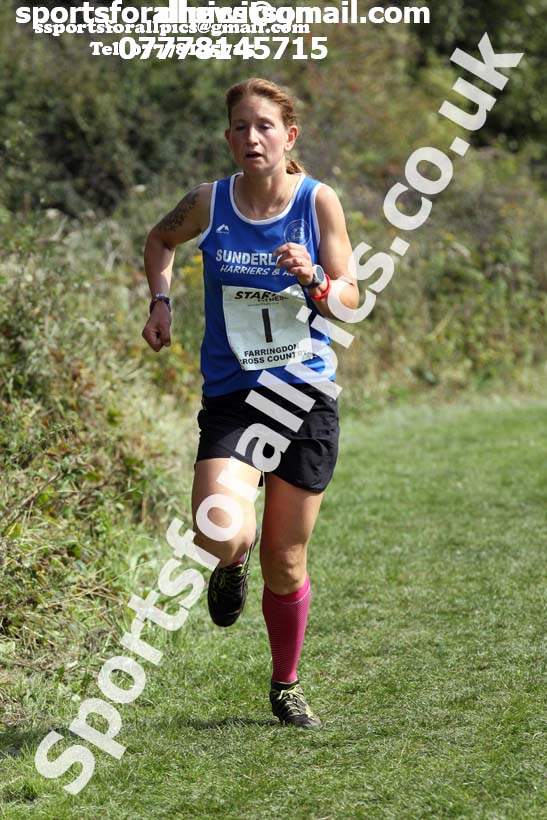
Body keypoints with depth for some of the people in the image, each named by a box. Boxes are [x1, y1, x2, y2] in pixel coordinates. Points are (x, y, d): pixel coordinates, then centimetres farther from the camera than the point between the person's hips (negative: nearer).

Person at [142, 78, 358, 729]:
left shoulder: (318, 202, -4)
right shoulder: (208, 204, -3)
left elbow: (350, 300, 0)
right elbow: (159, 240, 19)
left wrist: (314, 279, -20)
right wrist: (161, 299, 4)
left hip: (307, 398, 0)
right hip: (231, 399, 0)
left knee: (285, 565, 7)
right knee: (221, 538, -24)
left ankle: (286, 684, 32)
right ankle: (235, 558, 16)